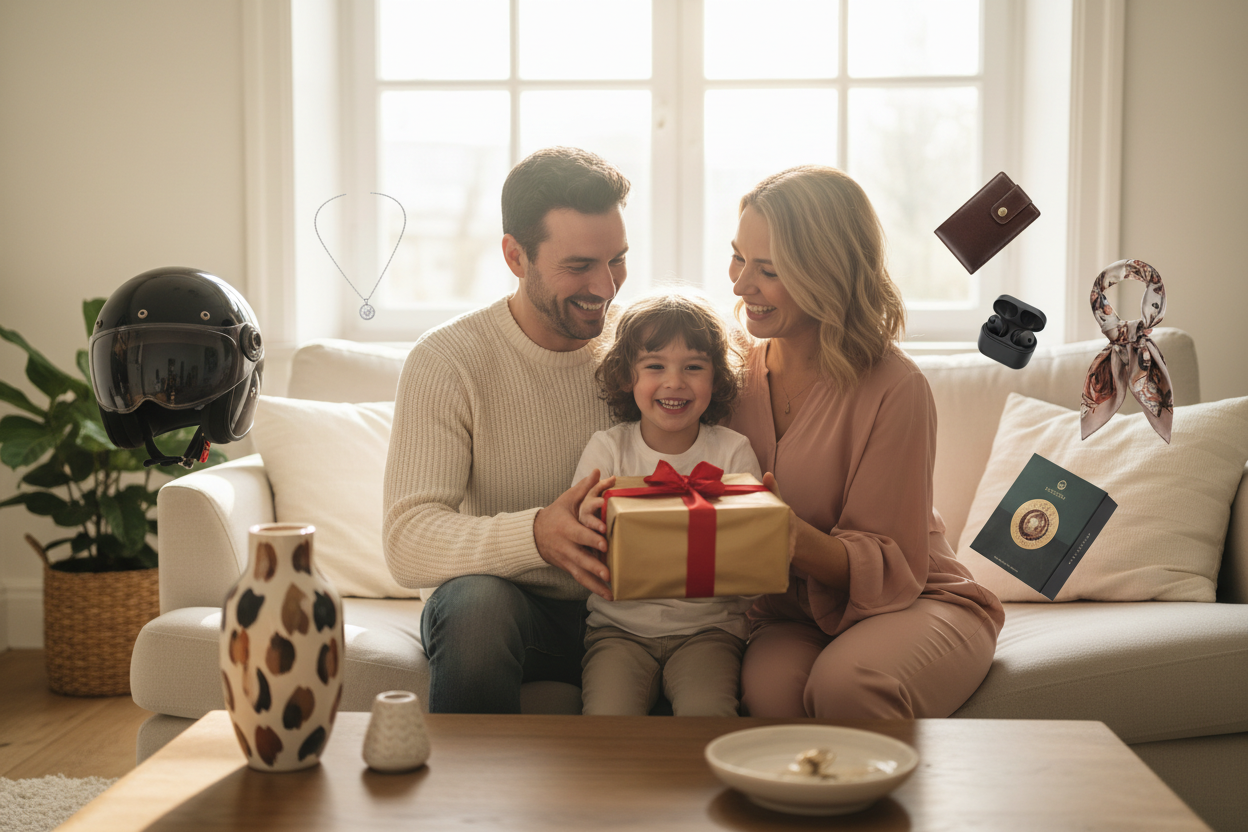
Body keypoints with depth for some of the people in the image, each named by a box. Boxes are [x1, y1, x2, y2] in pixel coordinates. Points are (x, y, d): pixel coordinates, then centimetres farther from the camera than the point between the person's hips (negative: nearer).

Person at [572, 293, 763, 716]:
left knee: (707, 712, -27)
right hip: (619, 625, 0)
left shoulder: (733, 452, 1)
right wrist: (587, 521, -28)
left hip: (707, 626, 0)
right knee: (609, 716, -24)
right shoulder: (606, 449, 2)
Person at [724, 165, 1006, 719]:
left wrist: (792, 535, -34)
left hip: (916, 605, -2)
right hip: (791, 618, 3)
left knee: (847, 683, -36)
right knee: (769, 685, -33)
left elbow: (891, 568, -17)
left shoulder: (893, 387, -17)